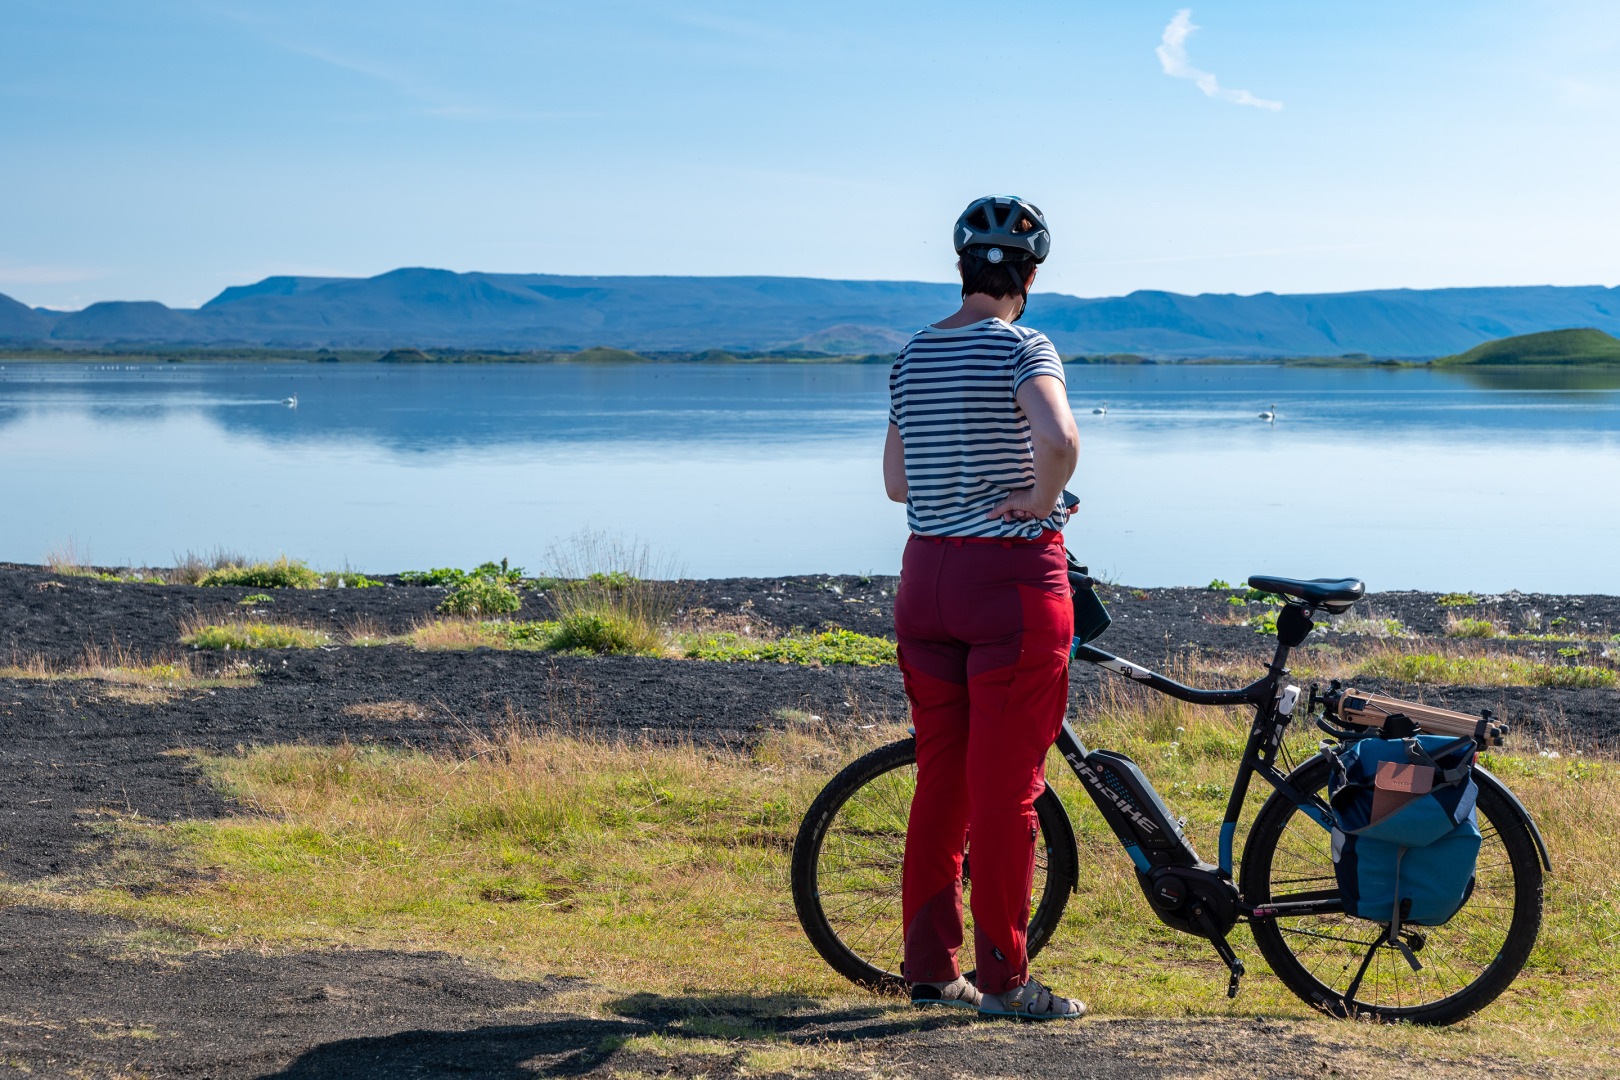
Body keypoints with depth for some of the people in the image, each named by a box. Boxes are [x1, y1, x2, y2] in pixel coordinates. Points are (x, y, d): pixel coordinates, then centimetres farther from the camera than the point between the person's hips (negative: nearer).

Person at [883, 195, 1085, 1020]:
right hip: (1013, 578, -6)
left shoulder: (912, 355, 8)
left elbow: (897, 481, 11)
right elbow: (1059, 439, -29)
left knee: (940, 779, 12)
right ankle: (1003, 977, 6)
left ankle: (929, 966, 18)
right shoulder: (1021, 347, -10)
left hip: (926, 573, 6)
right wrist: (1041, 500, -12)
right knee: (1006, 787, 0)